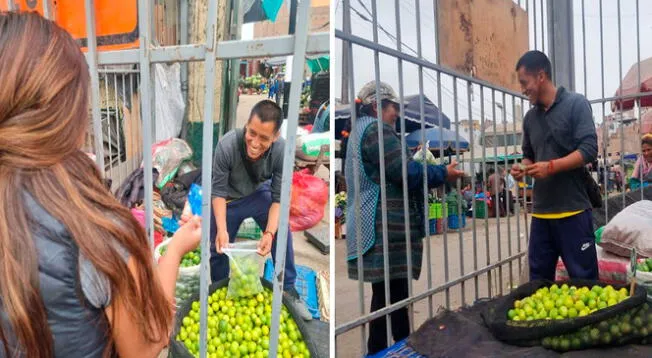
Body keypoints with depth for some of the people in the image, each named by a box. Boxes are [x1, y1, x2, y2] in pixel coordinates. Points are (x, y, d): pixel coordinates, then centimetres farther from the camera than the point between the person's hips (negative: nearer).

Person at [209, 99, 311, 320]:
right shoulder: (227, 145, -37)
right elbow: (218, 192, -23)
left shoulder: (281, 150, -32)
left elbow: (278, 197, -22)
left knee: (282, 233, -14)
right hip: (228, 199, -1)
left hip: (259, 193, 1)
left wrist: (269, 233, -33)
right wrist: (221, 230, -33)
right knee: (219, 248, 5)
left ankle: (288, 290, 3)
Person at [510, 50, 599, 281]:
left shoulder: (576, 104, -4)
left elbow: (589, 150, -12)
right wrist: (523, 168, 2)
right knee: (538, 279, 10)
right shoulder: (530, 117, 14)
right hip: (541, 211, 6)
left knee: (583, 279, 2)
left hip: (572, 209, -6)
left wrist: (550, 166, -21)